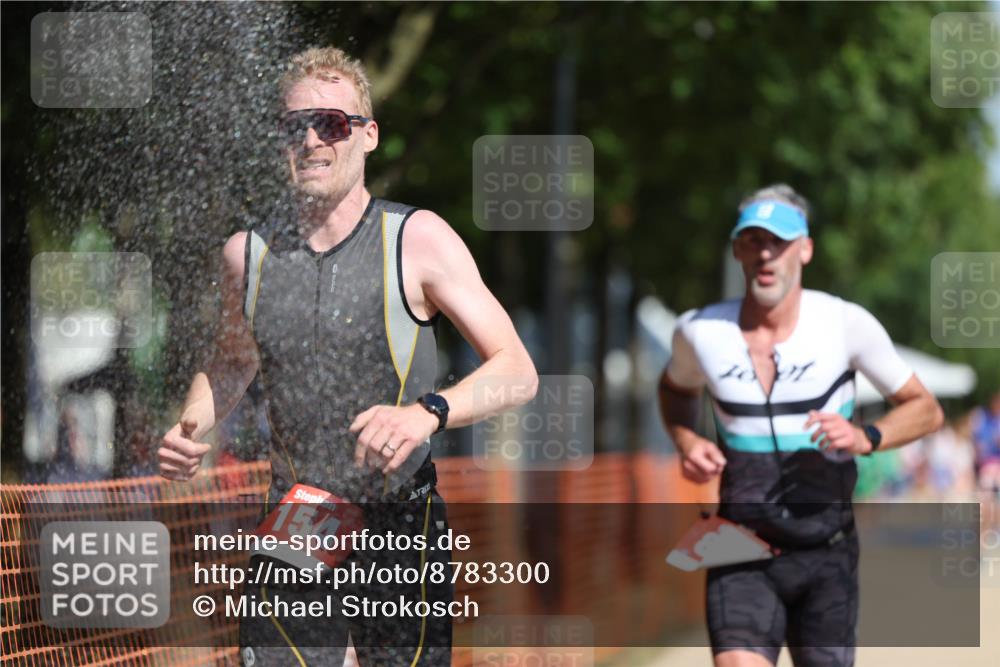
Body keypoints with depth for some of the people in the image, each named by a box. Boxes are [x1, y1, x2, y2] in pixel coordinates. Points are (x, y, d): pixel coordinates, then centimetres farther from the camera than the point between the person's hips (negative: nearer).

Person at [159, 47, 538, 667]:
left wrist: (428, 412, -27)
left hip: (402, 532, -2)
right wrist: (190, 428, 4)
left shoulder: (416, 239, -6)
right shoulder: (248, 253, 5)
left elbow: (518, 372, -9)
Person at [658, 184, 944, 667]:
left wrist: (866, 438, -18)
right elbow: (677, 389, 22)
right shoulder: (700, 332, -2)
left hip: (826, 556, 0)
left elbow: (925, 410, 2)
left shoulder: (846, 323, -8)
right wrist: (686, 442, 1)